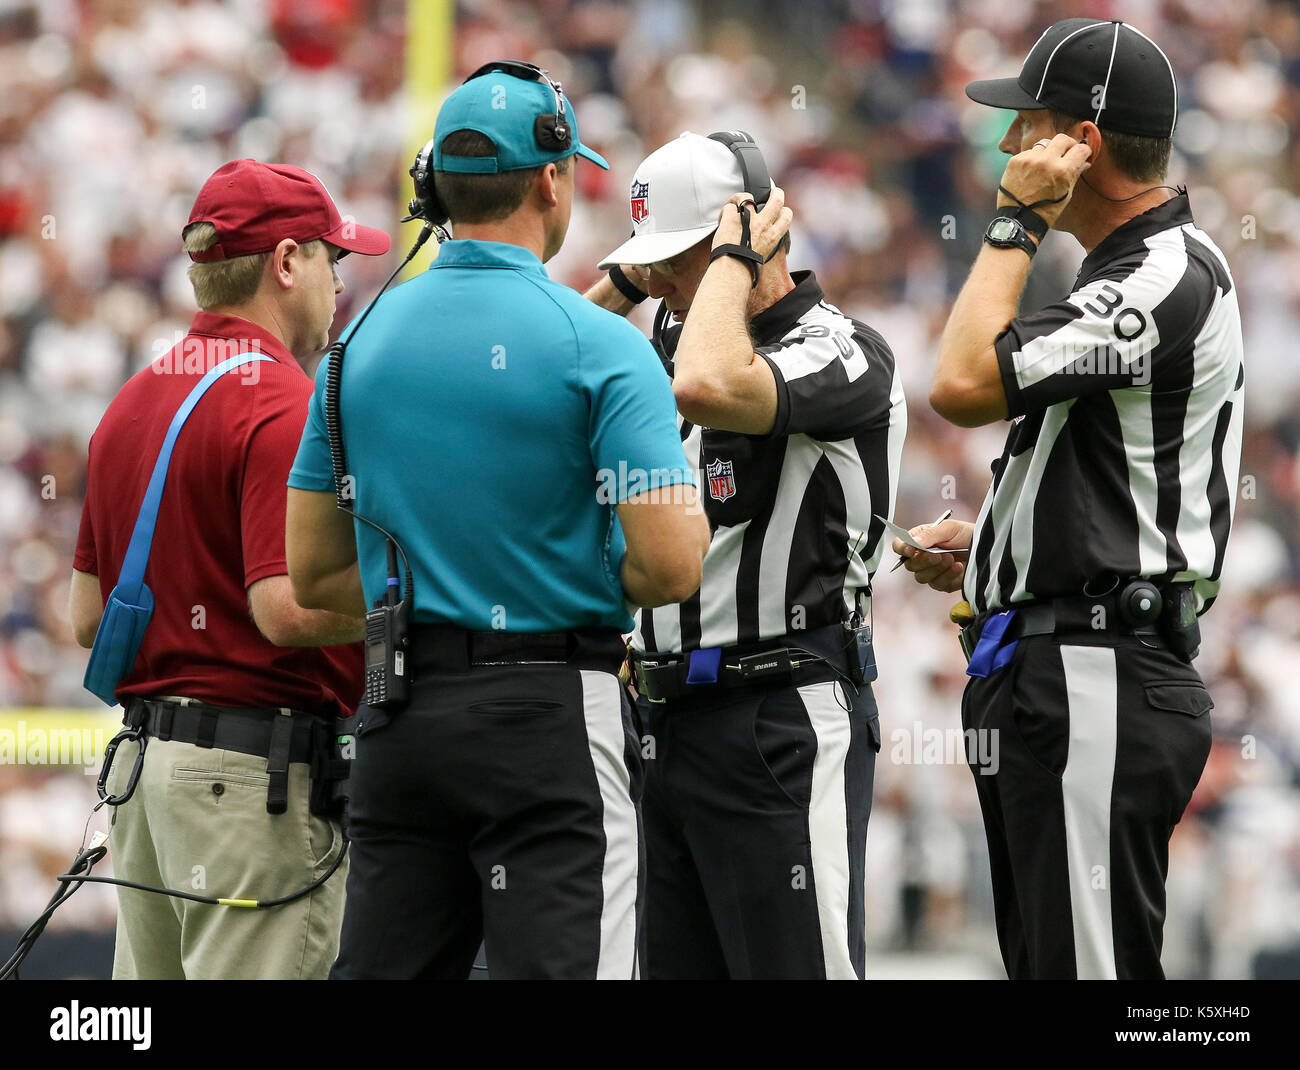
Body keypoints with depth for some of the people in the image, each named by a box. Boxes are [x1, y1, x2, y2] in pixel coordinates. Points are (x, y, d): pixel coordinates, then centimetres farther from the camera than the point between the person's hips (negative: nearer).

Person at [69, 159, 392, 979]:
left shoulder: (133, 402, 14)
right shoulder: (281, 405, -14)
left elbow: (90, 617, 16)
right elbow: (287, 608, -22)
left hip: (142, 757, 9)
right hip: (258, 756, -9)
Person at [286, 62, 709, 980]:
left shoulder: (362, 343, 8)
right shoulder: (599, 345, -8)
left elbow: (313, 576, 12)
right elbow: (672, 567, -14)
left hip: (399, 720, 5)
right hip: (553, 717, -5)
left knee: (382, 970, 8)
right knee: (558, 966, -7)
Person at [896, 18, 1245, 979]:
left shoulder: (1170, 276, -14)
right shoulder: (1129, 275, 20)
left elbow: (964, 385, -22)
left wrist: (1016, 224, -11)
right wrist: (985, 543, 16)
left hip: (1099, 680, -11)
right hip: (1044, 680, 11)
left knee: (1091, 964, -12)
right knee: (1040, 955, 13)